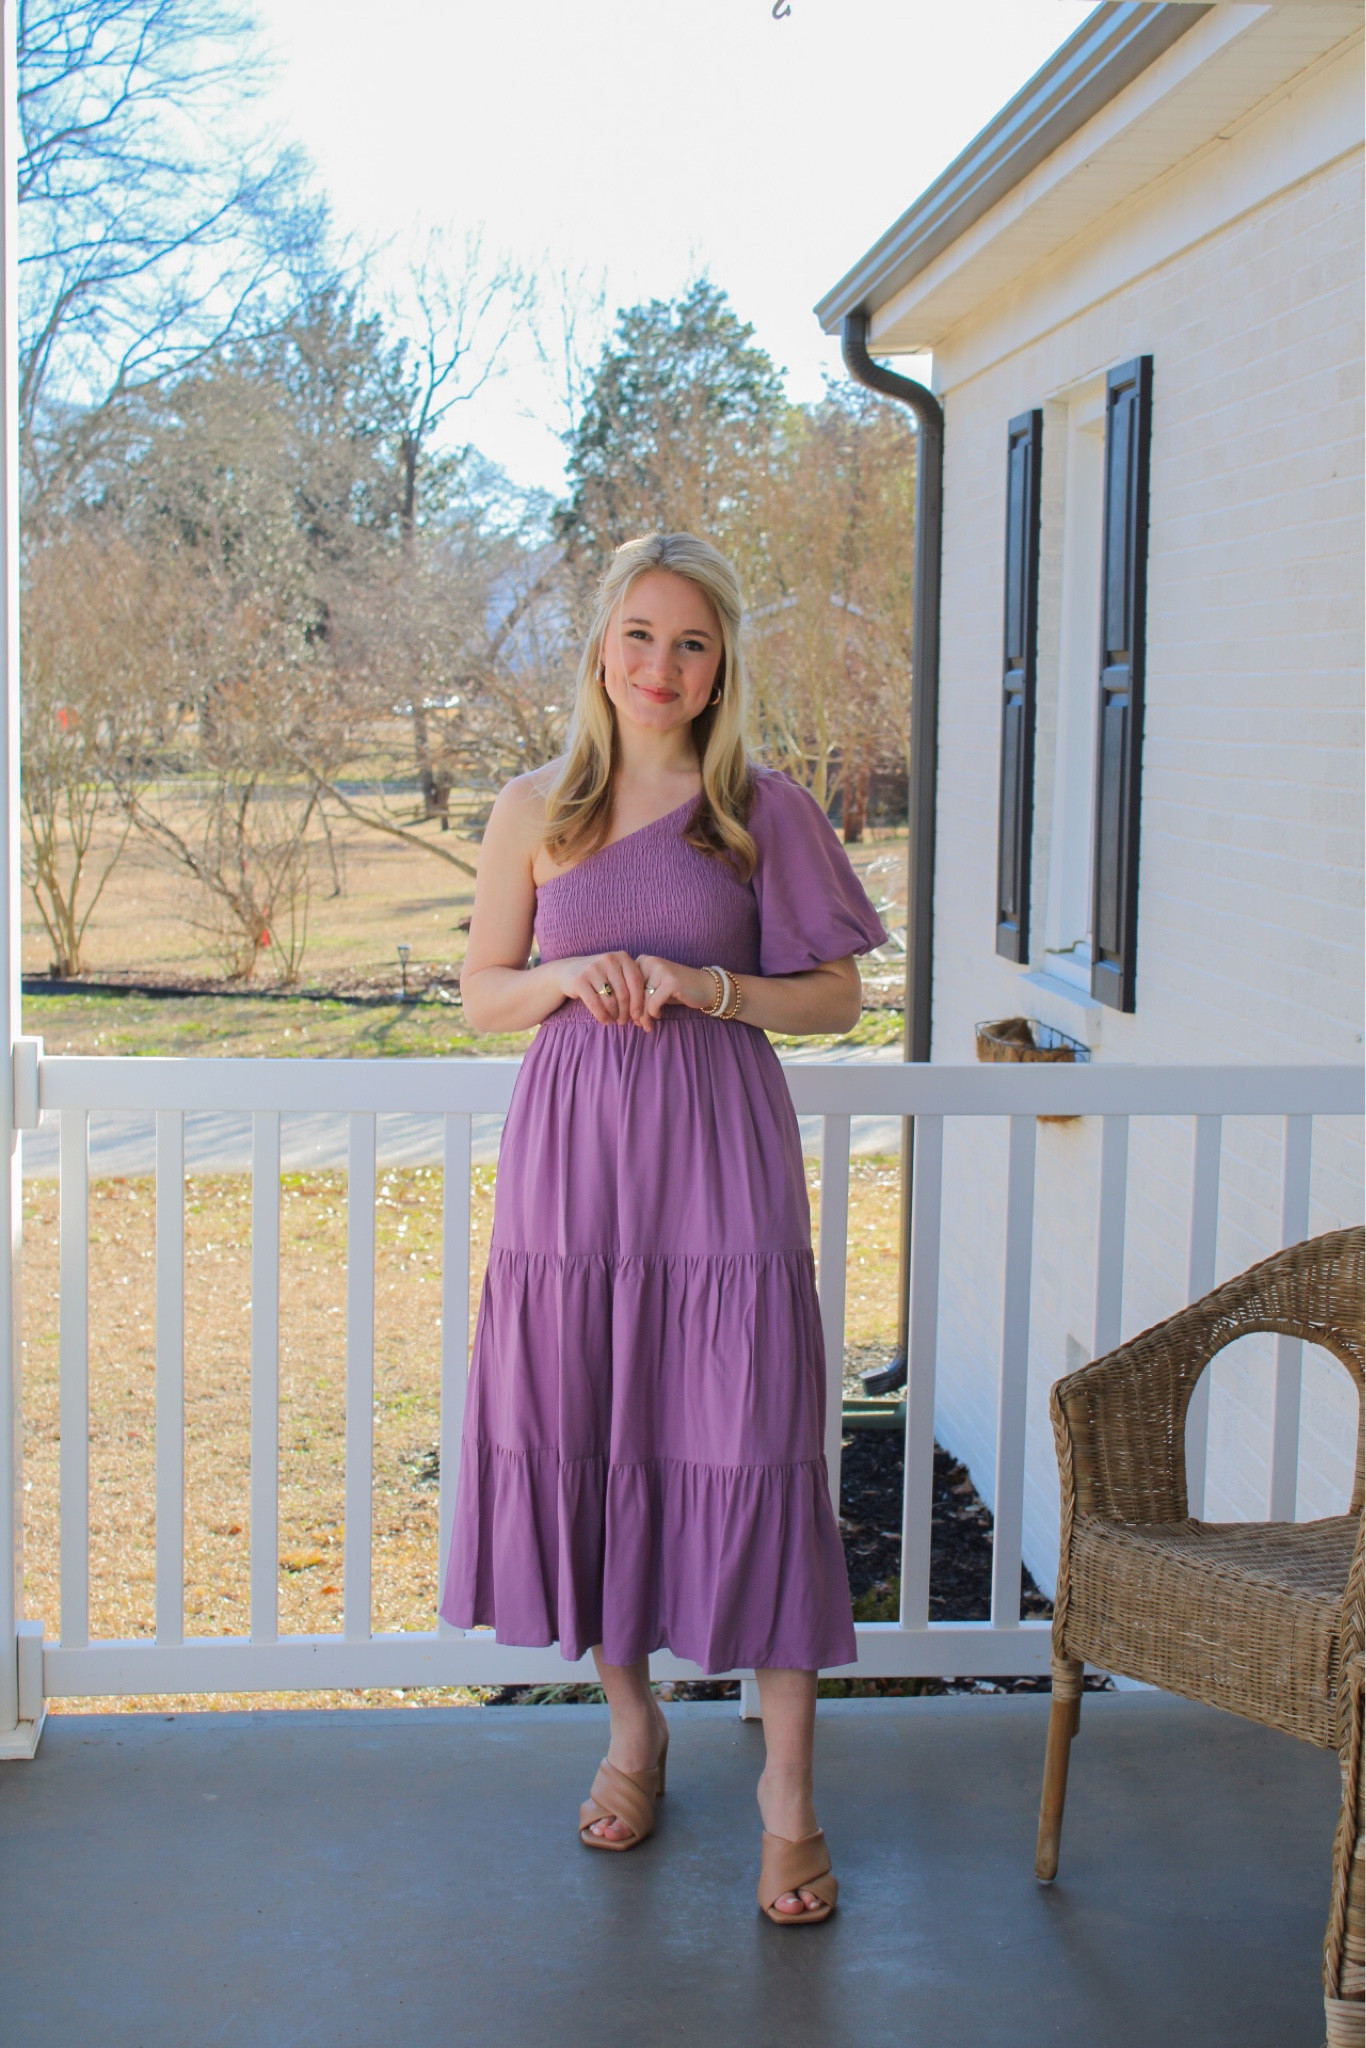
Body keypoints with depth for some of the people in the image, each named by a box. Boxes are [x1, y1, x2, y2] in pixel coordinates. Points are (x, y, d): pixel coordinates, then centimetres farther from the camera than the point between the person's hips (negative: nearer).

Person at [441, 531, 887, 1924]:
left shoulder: (765, 812, 3)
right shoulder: (535, 811, 8)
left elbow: (837, 997, 5)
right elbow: (481, 991, 12)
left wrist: (709, 988, -11)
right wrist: (569, 978, -9)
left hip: (719, 1156, -2)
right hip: (571, 1151, 2)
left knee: (746, 1452, -5)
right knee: (578, 1439, 6)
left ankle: (787, 1792, 5)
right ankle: (631, 1728, 28)